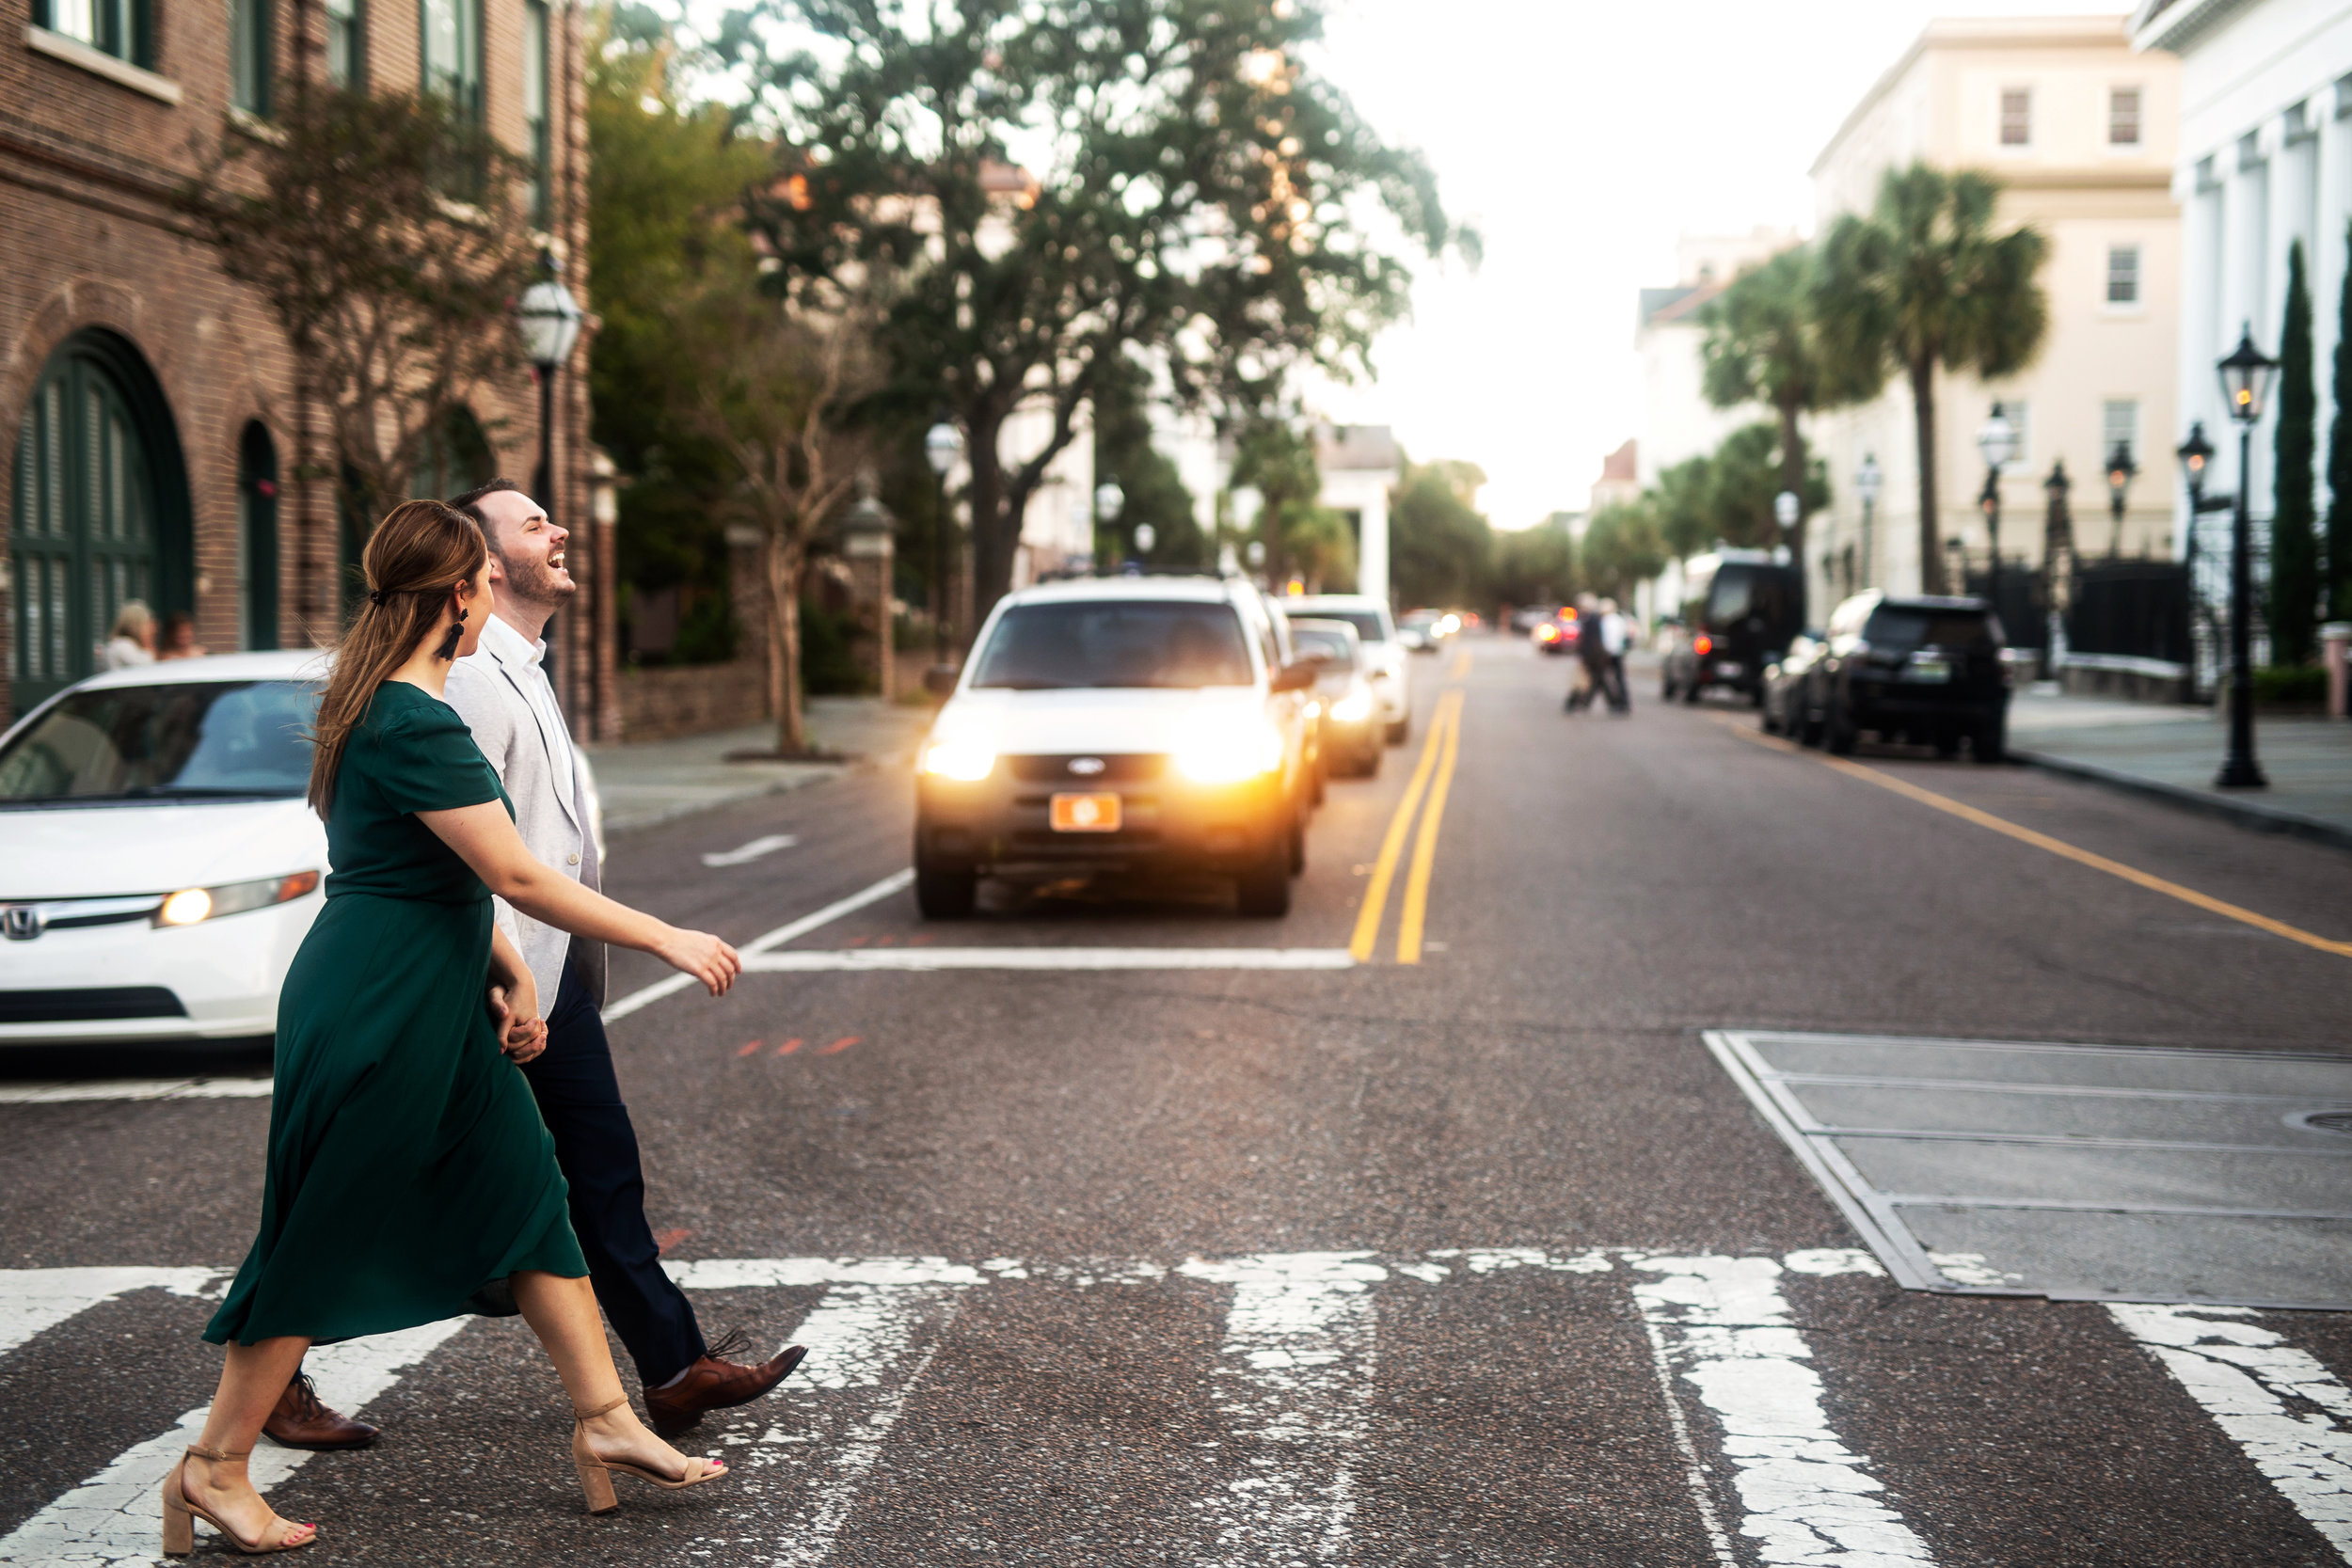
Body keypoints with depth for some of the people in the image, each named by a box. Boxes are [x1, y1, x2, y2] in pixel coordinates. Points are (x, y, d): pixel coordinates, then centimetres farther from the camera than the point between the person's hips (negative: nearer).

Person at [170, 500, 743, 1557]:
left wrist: (510, 974, 13)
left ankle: (605, 1422, 17)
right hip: (371, 1014, -10)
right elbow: (517, 878, -22)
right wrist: (668, 942, -16)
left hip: (431, 1008, 10)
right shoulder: (415, 725, -21)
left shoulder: (388, 706, 11)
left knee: (527, 1193, 11)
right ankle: (213, 1469, 14)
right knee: (323, 1243, 1)